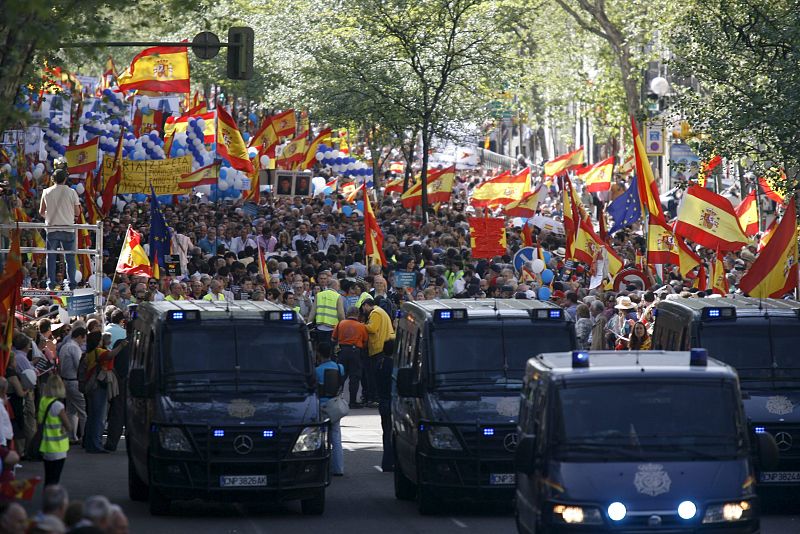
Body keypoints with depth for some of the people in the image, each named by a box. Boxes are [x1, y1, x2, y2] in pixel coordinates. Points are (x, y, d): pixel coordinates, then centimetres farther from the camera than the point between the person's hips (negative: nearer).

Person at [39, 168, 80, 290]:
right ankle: (72, 282, 4)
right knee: (70, 257, 7)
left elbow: (41, 212, 5)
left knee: (51, 257, 7)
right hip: (68, 228, -1)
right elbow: (77, 212, 0)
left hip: (52, 227, 1)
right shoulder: (71, 192, -4)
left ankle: (51, 283, 4)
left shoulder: (47, 192, 0)